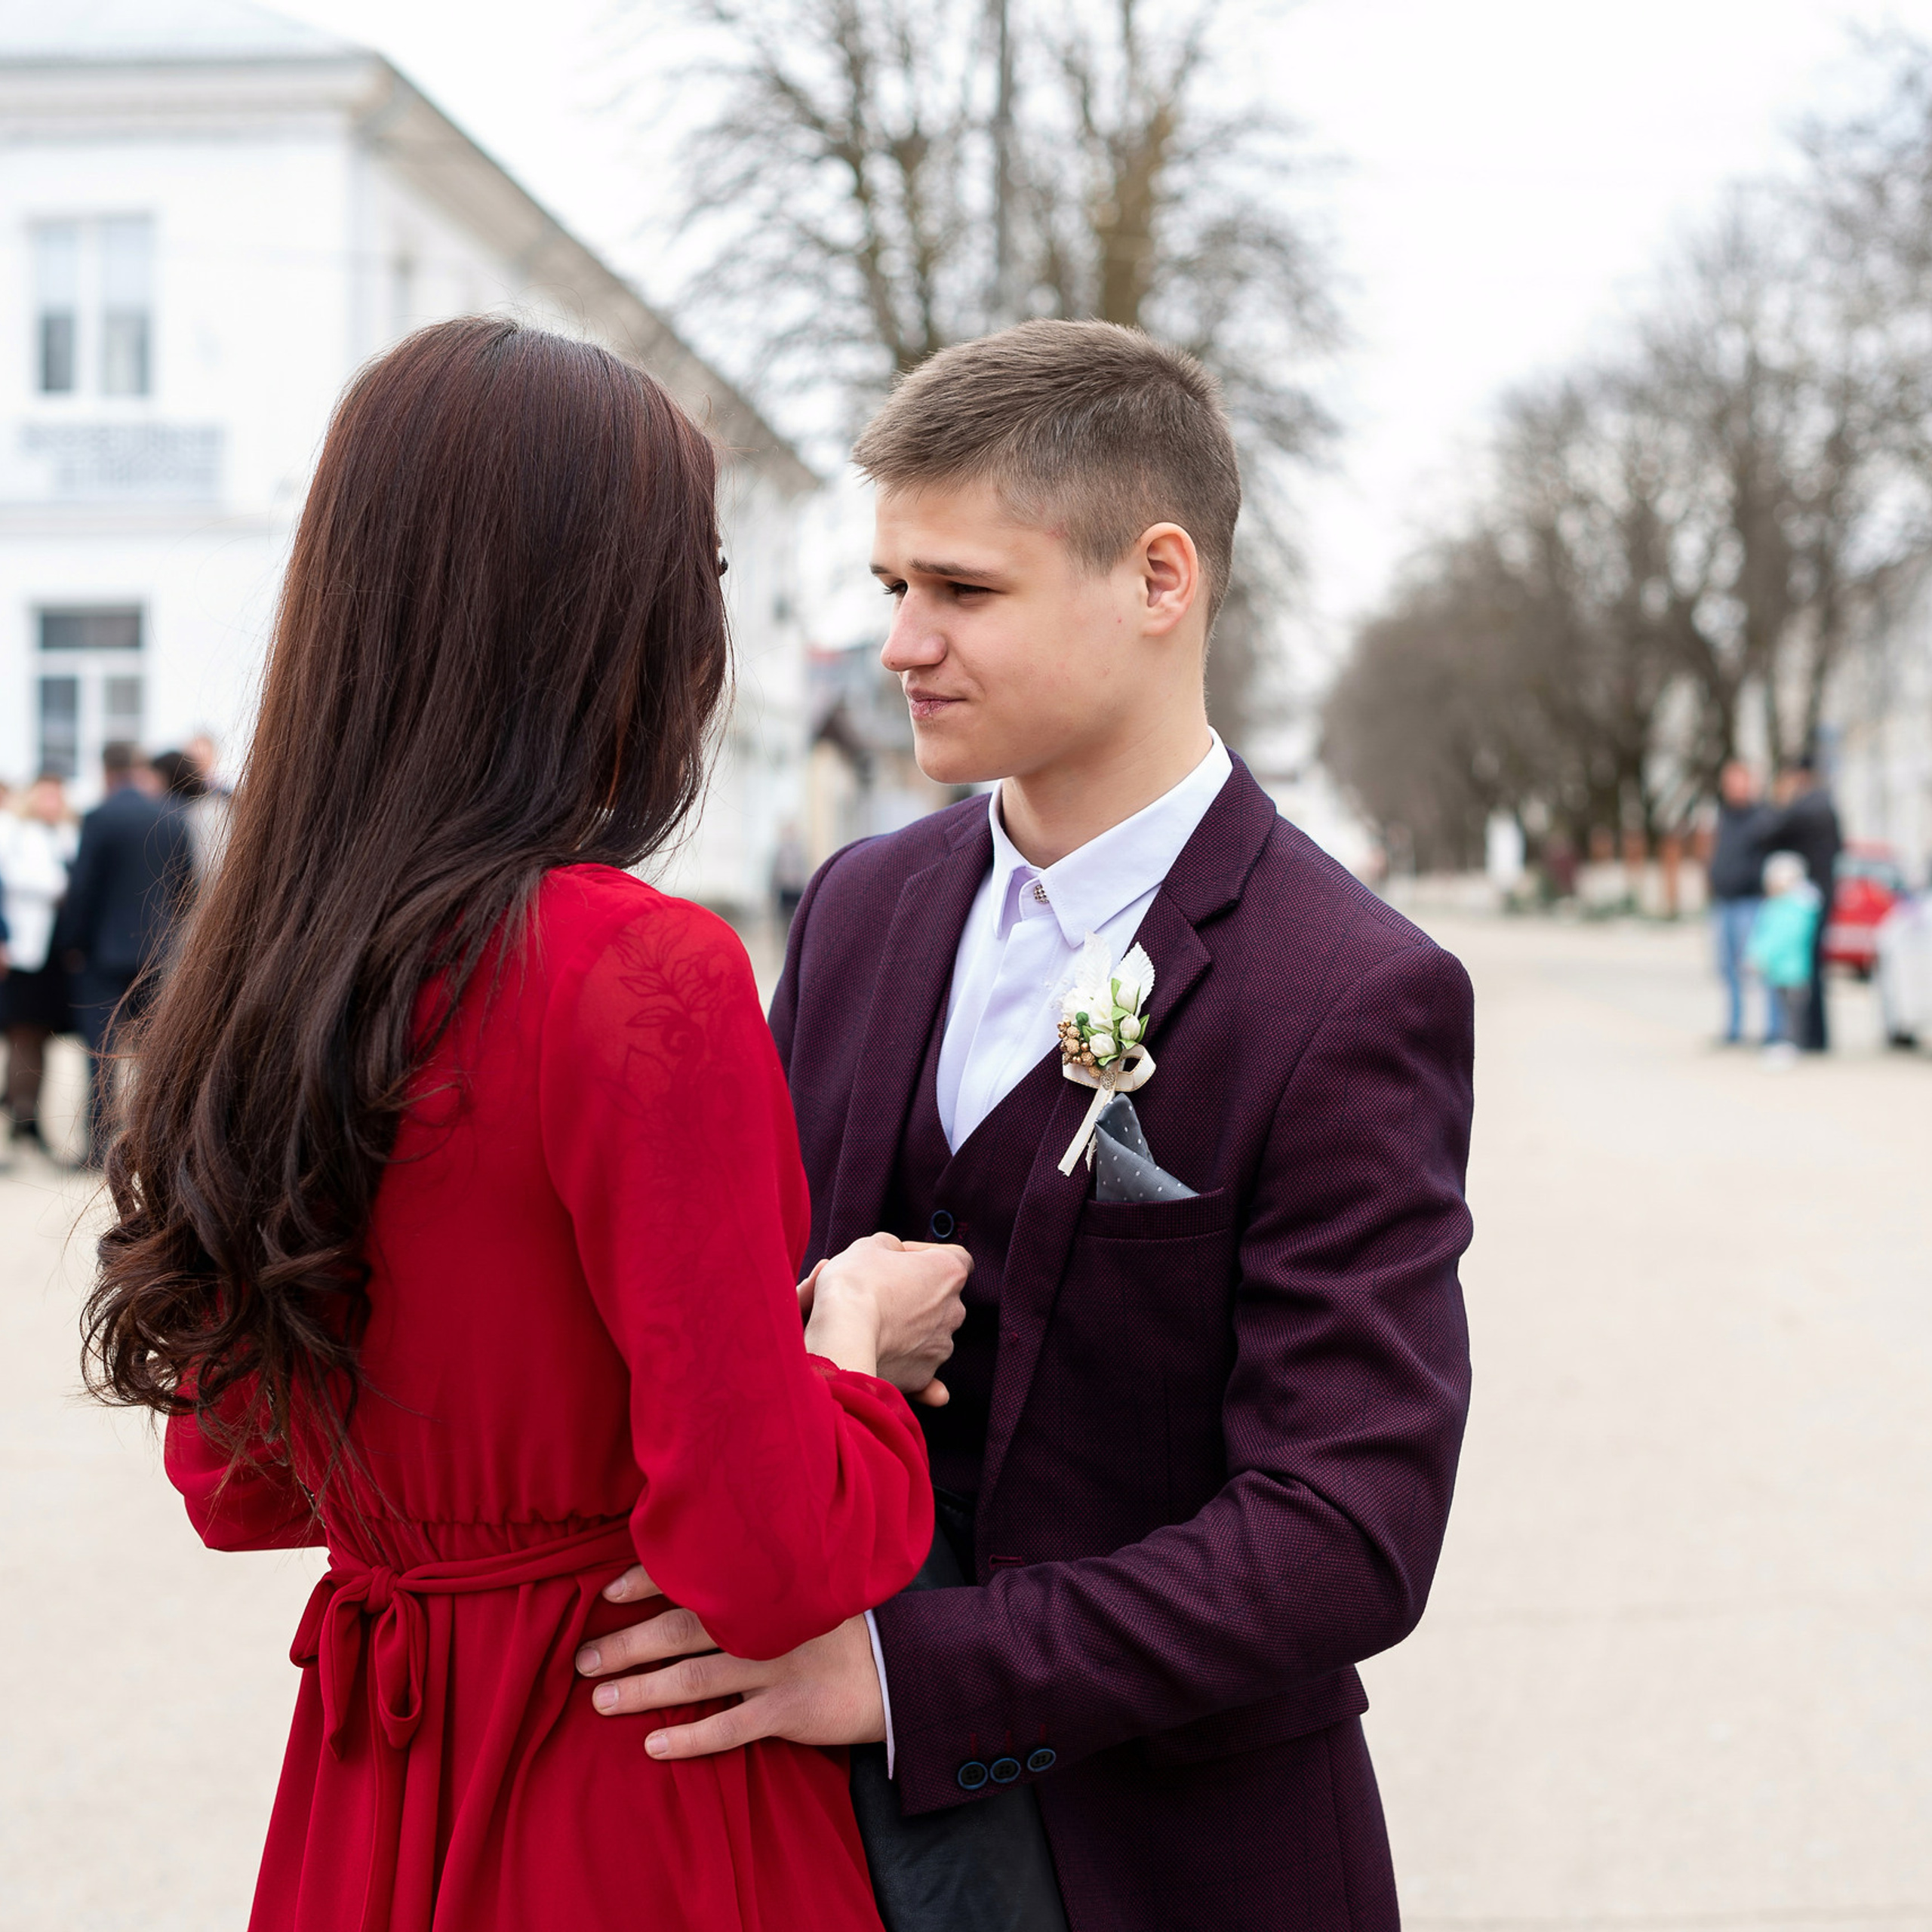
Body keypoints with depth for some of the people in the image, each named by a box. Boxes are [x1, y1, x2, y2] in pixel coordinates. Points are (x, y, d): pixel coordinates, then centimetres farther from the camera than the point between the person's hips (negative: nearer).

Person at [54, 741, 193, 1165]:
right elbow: (187, 882, 7)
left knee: (101, 1052, -1)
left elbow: (81, 884, -10)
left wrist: (70, 941, 1)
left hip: (105, 950, -4)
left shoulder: (100, 817, -12)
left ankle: (98, 1148, -3)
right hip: (158, 950, 4)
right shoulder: (172, 817, 2)